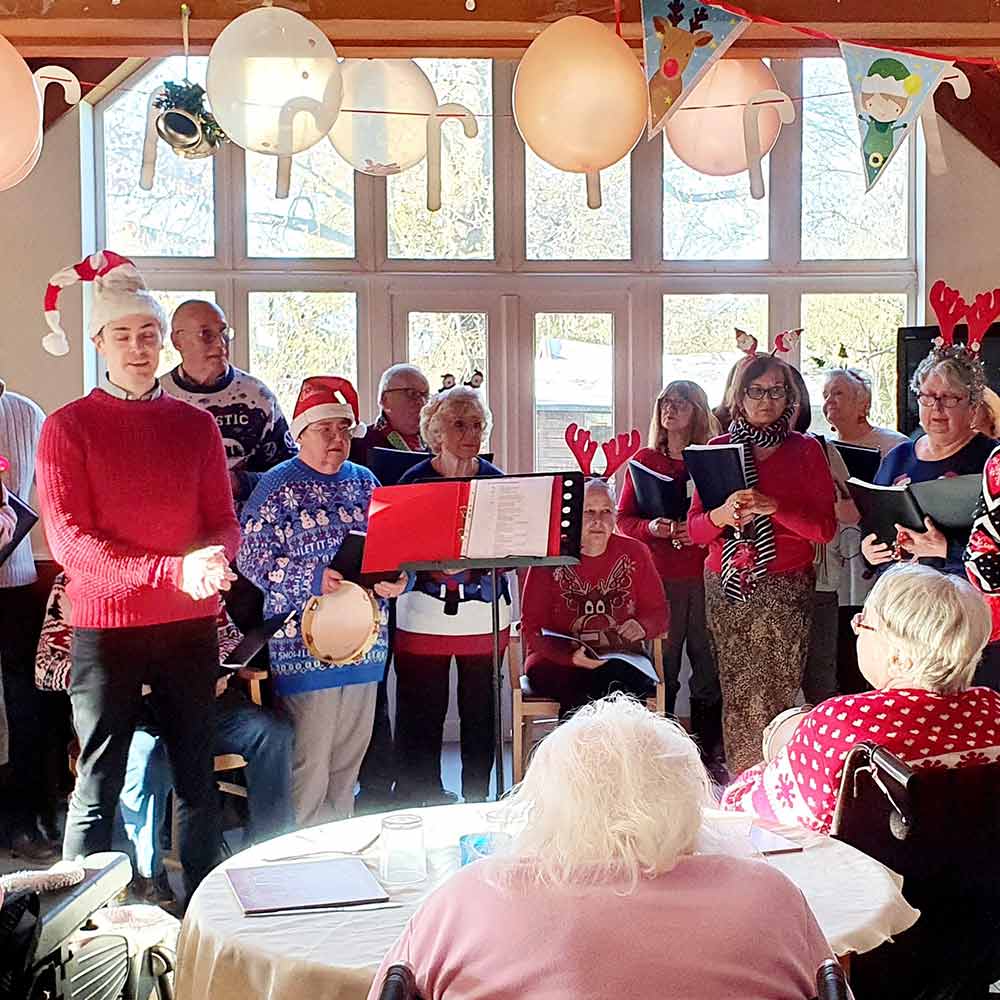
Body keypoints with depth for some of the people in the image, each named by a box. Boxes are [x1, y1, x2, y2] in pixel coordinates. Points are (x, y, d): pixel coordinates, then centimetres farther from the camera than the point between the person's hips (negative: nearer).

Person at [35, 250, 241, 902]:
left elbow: (224, 523, 7)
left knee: (198, 779, 11)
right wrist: (173, 570, -22)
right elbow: (69, 539, -11)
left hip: (192, 625, 4)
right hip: (106, 625, -3)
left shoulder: (196, 425, 9)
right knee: (98, 789, 1)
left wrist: (214, 561, -18)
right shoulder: (68, 427, -2)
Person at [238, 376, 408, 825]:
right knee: (309, 760, -4)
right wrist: (313, 579, -22)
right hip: (305, 642, -6)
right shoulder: (277, 486, -5)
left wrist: (395, 579, -6)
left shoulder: (363, 482, 12)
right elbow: (252, 560, -11)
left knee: (350, 758, 14)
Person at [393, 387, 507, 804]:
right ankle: (420, 800, 14)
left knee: (480, 712, 8)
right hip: (425, 616, -2)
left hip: (485, 614, 2)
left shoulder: (495, 480, 5)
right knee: (422, 713, 1)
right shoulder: (415, 480, -2)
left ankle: (478, 800, 22)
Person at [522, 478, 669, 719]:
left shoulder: (634, 553, 8)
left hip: (620, 660, 2)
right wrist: (570, 655, -22)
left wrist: (642, 627, -13)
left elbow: (659, 613, 12)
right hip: (557, 661, -1)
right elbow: (532, 628, -4)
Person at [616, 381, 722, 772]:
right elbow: (624, 519, 9)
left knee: (709, 663, 1)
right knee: (662, 668, 1)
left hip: (705, 574, 0)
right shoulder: (644, 460, 10)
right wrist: (652, 527, -10)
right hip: (658, 576, 1)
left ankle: (710, 754, 11)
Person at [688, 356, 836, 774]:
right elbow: (695, 529, 7)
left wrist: (775, 507, -17)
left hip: (786, 587, -2)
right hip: (726, 587, 2)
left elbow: (824, 528, -2)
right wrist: (721, 515, -15)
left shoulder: (806, 450, 6)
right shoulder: (718, 449, 11)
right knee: (734, 690, -3)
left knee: (776, 692, -8)